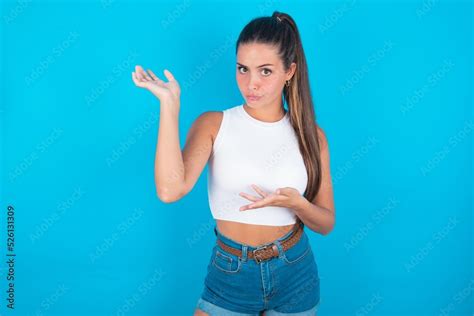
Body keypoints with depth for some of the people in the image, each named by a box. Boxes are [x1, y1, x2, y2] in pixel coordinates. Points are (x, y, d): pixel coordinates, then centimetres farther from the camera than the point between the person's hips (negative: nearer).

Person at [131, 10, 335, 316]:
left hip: (294, 275, 2)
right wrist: (170, 103, -25)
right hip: (230, 273, -1)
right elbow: (170, 190, -26)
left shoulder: (310, 134, -5)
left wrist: (296, 203, -23)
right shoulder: (213, 124, -9)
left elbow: (326, 223, -1)